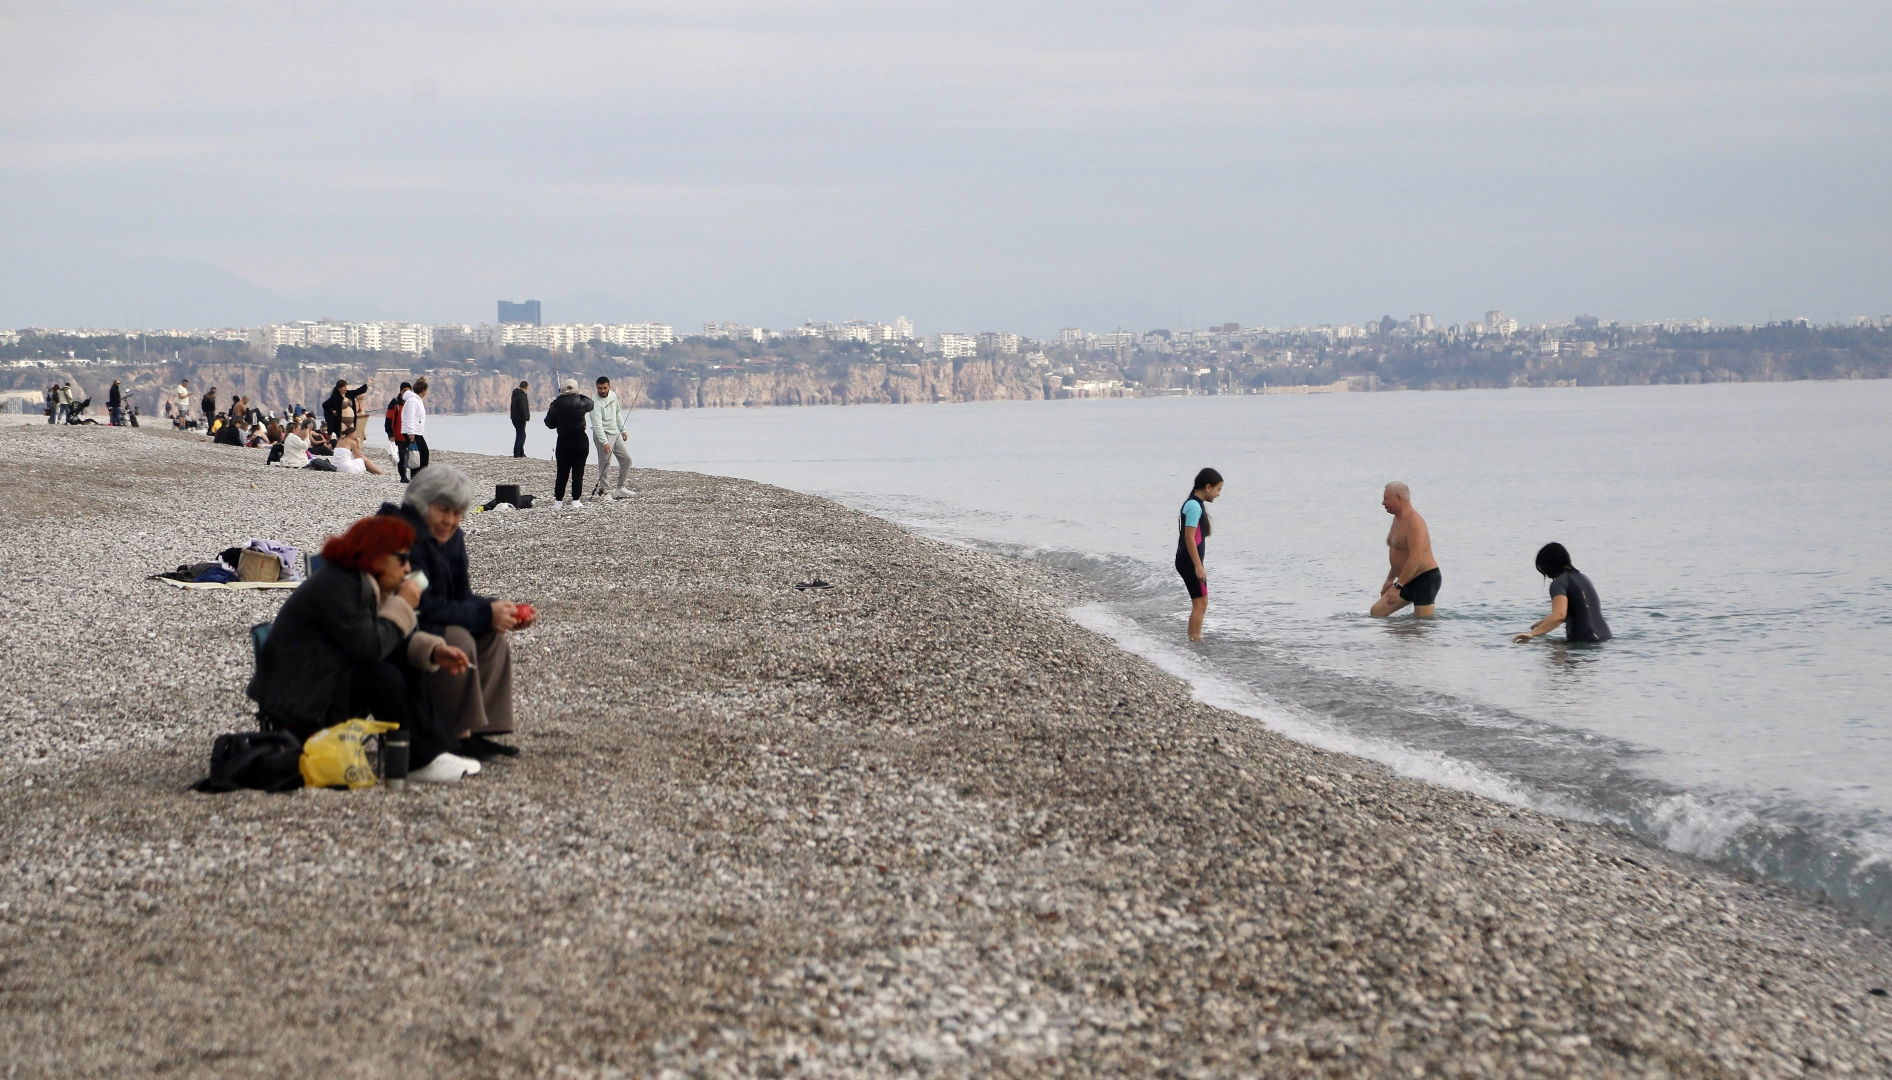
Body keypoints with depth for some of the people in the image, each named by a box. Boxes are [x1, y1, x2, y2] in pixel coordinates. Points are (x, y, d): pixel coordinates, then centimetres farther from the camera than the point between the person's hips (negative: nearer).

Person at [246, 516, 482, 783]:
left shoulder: (366, 583, 9)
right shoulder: (335, 588, -23)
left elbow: (398, 640, 8)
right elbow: (368, 647, -30)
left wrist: (434, 650, -10)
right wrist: (403, 606, -18)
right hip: (297, 698, -11)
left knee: (407, 666, 1)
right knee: (383, 678, -27)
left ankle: (438, 749, -6)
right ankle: (421, 762, -19)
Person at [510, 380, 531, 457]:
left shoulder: (515, 394, 13)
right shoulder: (522, 395, -18)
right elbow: (523, 408, -25)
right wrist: (526, 417, -16)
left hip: (515, 418, 10)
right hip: (520, 419, -10)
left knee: (521, 435, 18)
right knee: (520, 436, -5)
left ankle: (521, 453, 22)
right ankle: (517, 454, -5)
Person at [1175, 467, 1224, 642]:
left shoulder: (1194, 504, 14)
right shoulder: (1194, 506, -17)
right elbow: (1189, 537, -22)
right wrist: (1198, 566, -23)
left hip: (1189, 561, 10)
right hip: (1190, 562, -10)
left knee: (1200, 603, 14)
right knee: (1200, 603, -7)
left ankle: (1193, 639, 17)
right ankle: (1195, 640, -7)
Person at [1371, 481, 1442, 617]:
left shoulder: (1413, 522, -19)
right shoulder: (1398, 519, 13)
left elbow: (1415, 558, -27)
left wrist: (1397, 586, -29)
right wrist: (1390, 580, 25)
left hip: (1425, 579, -10)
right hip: (1409, 581, 10)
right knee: (1376, 612, 4)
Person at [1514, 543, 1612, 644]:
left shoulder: (1559, 583, -8)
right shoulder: (1582, 577, 19)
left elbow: (1559, 615, -24)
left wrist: (1533, 633, -26)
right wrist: (1545, 621, 34)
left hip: (1583, 640, -8)